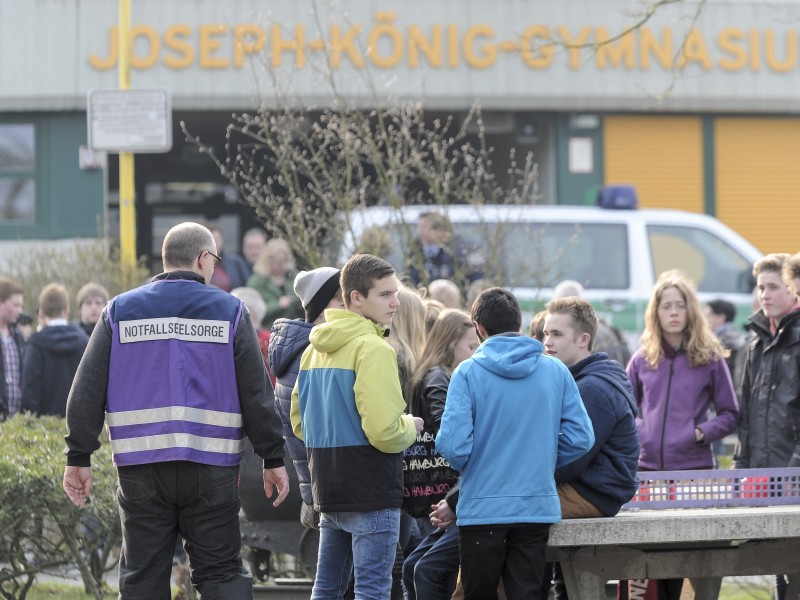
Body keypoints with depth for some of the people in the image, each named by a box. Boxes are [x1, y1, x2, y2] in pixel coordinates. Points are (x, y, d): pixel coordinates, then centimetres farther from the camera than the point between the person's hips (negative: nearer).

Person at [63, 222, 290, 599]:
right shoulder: (229, 311, 3)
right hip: (211, 466, -1)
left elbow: (87, 391, 3)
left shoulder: (119, 311, 7)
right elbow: (256, 394, 1)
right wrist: (273, 458, 7)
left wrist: (79, 457, 6)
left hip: (140, 467, 1)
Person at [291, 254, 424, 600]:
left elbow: (299, 421, 20)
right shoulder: (373, 348, -15)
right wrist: (411, 427, -3)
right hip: (372, 492, -8)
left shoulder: (317, 348, 13)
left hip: (328, 492, 8)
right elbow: (384, 431, -22)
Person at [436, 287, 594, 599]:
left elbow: (452, 443, -15)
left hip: (483, 508, -2)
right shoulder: (556, 371, 1)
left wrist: (465, 466, 7)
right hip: (538, 507, 2)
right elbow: (580, 438, 0)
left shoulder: (468, 372, -8)